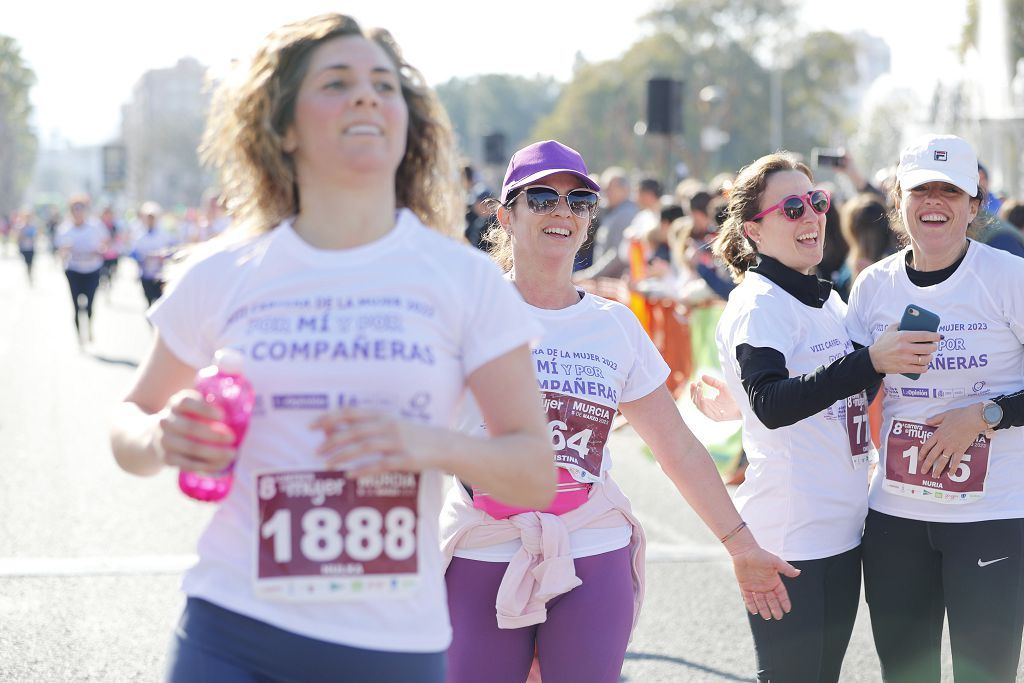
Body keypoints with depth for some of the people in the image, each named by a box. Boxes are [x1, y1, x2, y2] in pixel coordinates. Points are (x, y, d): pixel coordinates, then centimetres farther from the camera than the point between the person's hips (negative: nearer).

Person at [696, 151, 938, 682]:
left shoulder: (827, 300, 15)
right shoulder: (758, 304, -11)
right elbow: (770, 404, -27)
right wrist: (871, 361, -32)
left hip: (842, 530, 8)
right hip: (789, 540, -8)